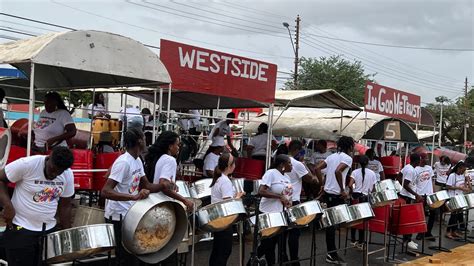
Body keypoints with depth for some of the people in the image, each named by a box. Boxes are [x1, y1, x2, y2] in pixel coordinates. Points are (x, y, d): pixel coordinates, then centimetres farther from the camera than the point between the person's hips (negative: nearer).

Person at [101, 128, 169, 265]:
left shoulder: (137, 160, 6)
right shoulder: (123, 162, -22)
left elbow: (147, 186, 12)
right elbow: (105, 192, -30)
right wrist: (134, 197, -40)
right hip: (118, 216, -9)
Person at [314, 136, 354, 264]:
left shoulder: (332, 156, 13)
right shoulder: (347, 158, -9)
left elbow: (317, 168, 8)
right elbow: (337, 171, -26)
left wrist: (323, 184, 11)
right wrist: (343, 190, -18)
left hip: (327, 193, 8)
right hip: (336, 195, -8)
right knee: (333, 223, -2)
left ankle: (331, 252, 21)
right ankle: (331, 254, 5)